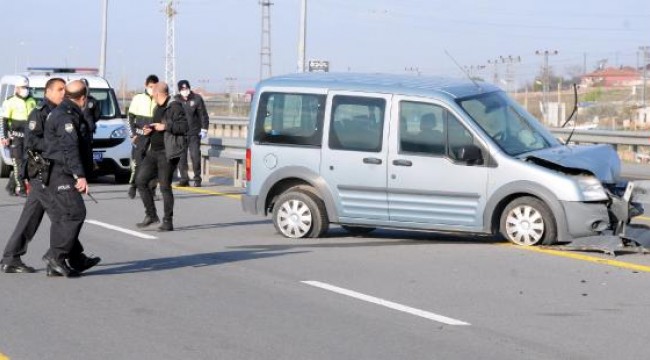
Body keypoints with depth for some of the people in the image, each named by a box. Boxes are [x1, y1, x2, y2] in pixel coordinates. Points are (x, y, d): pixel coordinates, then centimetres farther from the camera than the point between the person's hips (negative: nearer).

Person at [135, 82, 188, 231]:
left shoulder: (175, 107, -9)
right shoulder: (158, 108, 19)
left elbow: (184, 126, -18)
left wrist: (165, 127, -19)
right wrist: (149, 131, 8)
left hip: (167, 153, -9)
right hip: (153, 151, 9)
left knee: (165, 186, -6)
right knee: (140, 181, 2)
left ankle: (167, 221, 3)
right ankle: (151, 215, 12)